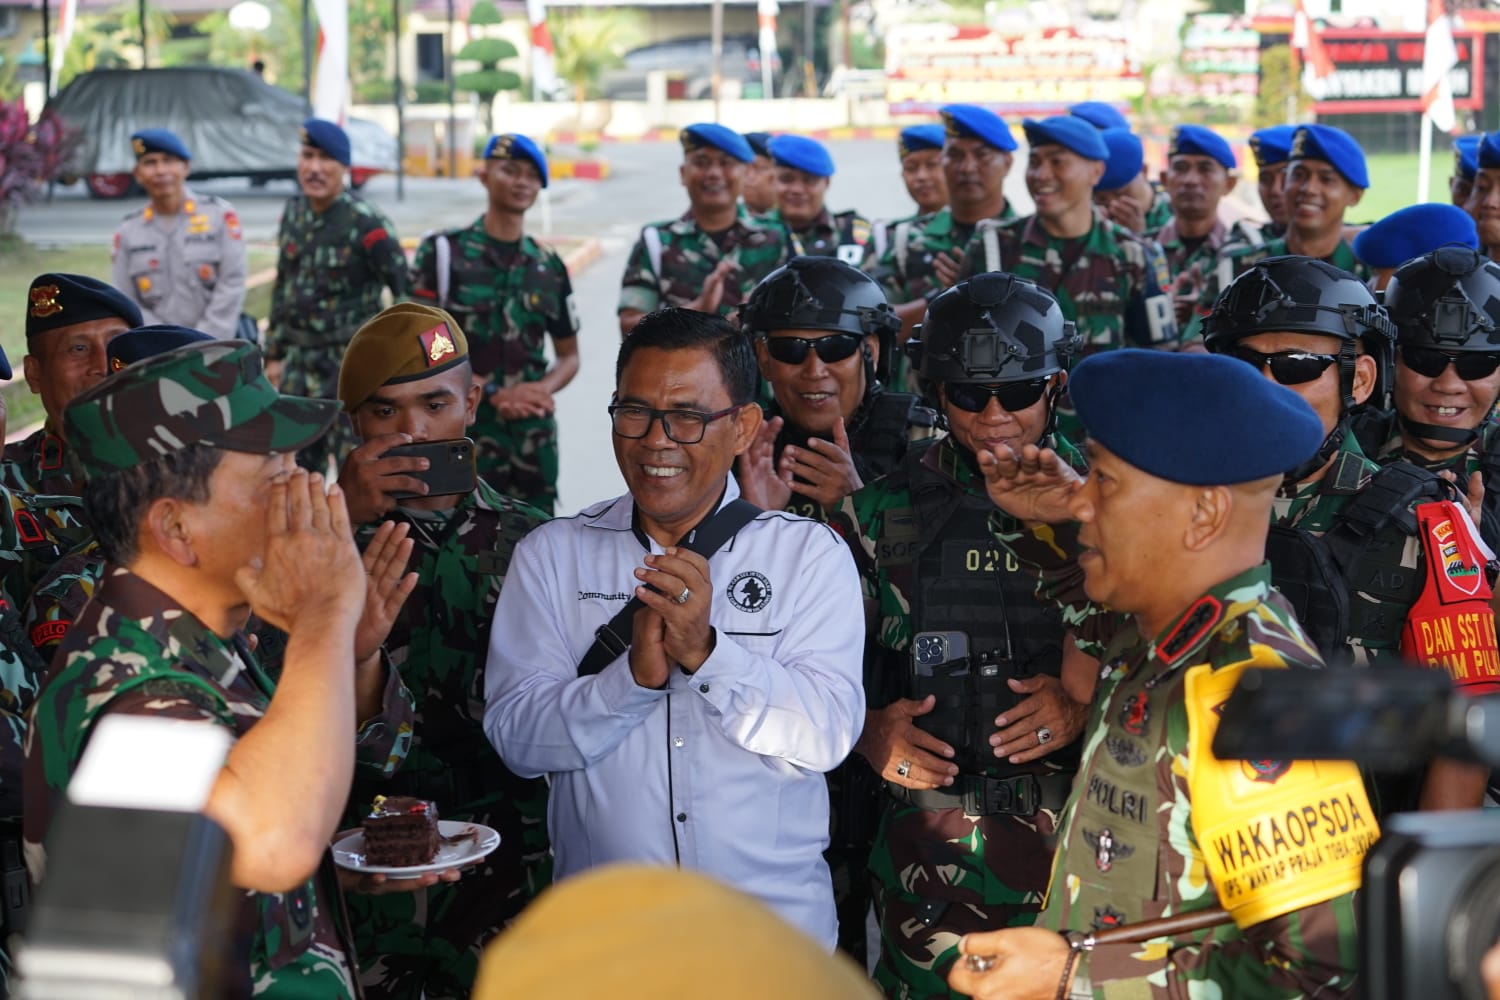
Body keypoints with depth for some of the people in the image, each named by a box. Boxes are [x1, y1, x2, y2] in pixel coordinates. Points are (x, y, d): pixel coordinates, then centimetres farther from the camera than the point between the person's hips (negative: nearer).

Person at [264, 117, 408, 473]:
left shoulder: (365, 223, -15)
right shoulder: (294, 213, 6)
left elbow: (406, 292, -12)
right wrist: (274, 354, 17)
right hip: (299, 362, 7)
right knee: (297, 467, 13)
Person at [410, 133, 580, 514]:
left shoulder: (550, 267, 11)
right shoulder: (443, 252, -1)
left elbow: (569, 357, 16)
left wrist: (542, 390, -6)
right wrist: (493, 394, -14)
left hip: (534, 435, 4)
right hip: (461, 429, -4)